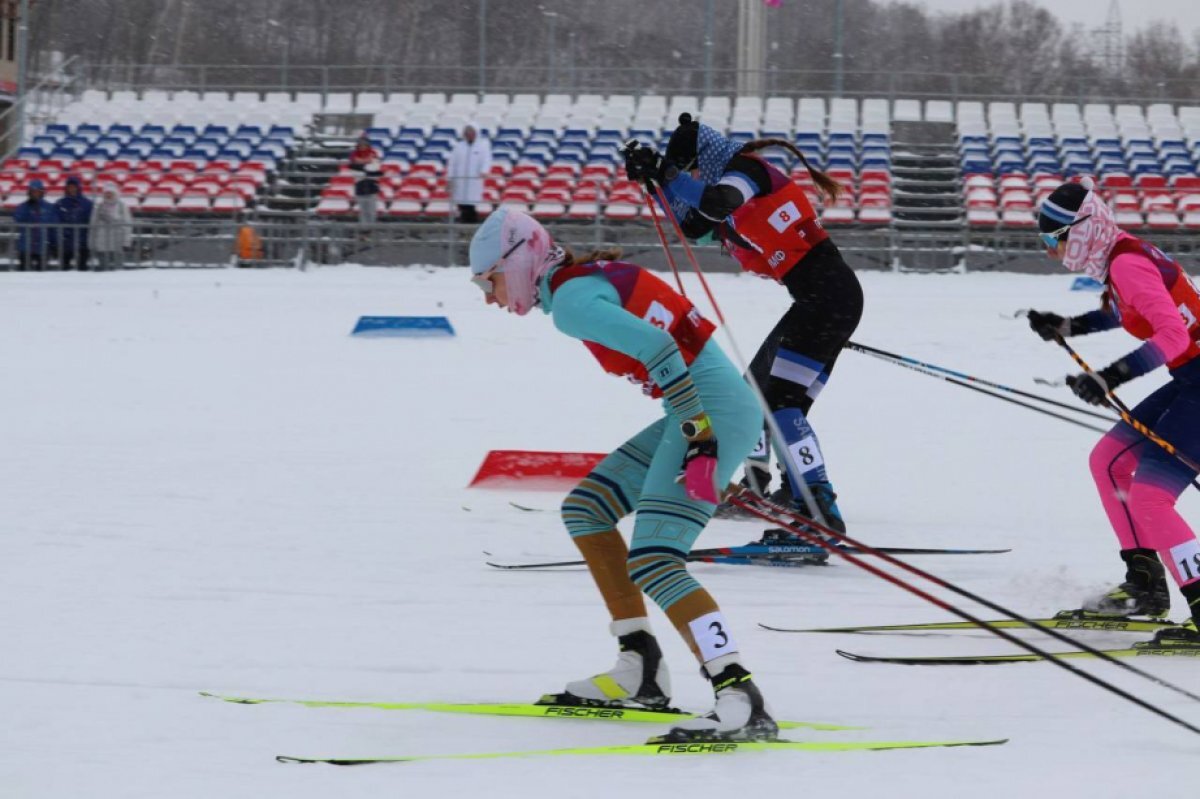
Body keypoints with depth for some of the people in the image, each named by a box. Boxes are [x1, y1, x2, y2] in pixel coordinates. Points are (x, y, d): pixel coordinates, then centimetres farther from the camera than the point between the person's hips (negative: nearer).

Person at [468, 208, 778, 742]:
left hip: (708, 414, -10)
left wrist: (698, 439, -27)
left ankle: (741, 700, -26)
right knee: (585, 508, 19)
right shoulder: (593, 275, 17)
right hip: (700, 414, 10)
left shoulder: (570, 299, -12)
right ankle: (641, 671, 18)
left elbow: (657, 348, -24)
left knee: (652, 565, -17)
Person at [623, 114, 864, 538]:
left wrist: (669, 172, -19)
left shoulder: (745, 169, -10)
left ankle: (820, 511, -27)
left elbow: (716, 204, -30)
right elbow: (691, 225, 26)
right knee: (758, 387, 23)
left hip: (828, 293, -10)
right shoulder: (731, 186, 18)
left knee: (781, 399, -18)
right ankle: (754, 488, 40)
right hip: (823, 297, 10)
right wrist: (657, 176, 14)